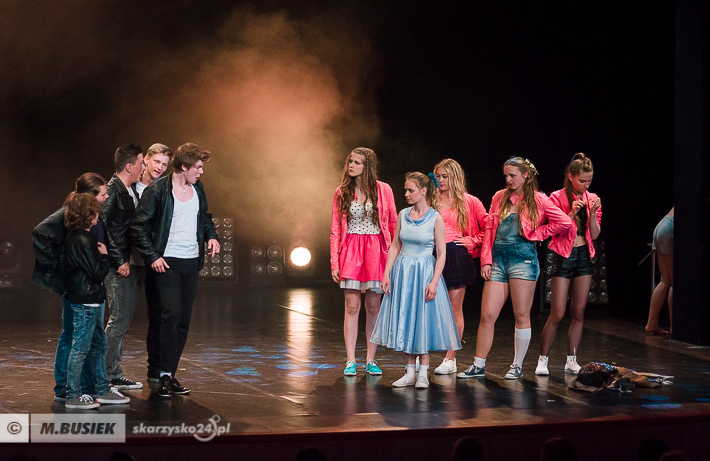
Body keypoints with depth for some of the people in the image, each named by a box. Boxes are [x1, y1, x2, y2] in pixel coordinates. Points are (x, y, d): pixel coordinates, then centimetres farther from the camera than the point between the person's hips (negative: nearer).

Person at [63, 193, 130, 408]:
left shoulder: (75, 238, 10)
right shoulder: (83, 241, -21)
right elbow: (98, 273, -20)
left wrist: (99, 255, 7)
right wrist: (104, 255, -6)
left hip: (91, 300, 11)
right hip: (86, 302, -11)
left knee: (98, 344, 17)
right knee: (81, 348, -4)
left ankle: (103, 390, 25)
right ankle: (73, 396, 3)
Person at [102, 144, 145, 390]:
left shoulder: (131, 190, 14)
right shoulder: (112, 191, -14)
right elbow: (105, 229, -19)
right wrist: (120, 261, -18)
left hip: (131, 265, 9)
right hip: (119, 267, -9)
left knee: (123, 321, 12)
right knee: (119, 320, -8)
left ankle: (114, 374, 19)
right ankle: (104, 375, -1)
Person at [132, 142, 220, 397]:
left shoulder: (197, 188, 10)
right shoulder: (157, 190, -9)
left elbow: (205, 216, 26)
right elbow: (139, 226, -9)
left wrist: (212, 235, 7)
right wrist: (152, 257, -14)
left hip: (192, 261, 6)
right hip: (167, 262, -6)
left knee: (184, 319, 6)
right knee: (172, 314, -17)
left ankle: (171, 375, 14)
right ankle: (165, 375, -8)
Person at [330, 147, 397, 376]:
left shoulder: (383, 190, 2)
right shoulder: (341, 192, 5)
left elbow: (393, 224, 6)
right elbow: (335, 229, 6)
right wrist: (334, 262, 0)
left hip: (375, 249, 0)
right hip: (350, 250, 0)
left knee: (373, 307, 4)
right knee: (352, 307, -2)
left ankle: (371, 360, 13)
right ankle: (351, 361, 3)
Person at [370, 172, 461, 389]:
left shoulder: (435, 219, -8)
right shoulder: (403, 215, 4)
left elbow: (441, 254, -7)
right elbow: (395, 246, 8)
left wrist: (434, 282, -15)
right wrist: (387, 274, 1)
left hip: (425, 271, -4)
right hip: (402, 271, 4)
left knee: (423, 318, -2)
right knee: (404, 319, 5)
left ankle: (423, 373, 7)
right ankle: (410, 372, 14)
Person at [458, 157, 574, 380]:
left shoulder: (538, 200, 3)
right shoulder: (499, 197, 14)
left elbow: (565, 222, -1)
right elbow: (489, 229, 13)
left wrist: (537, 233, 0)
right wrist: (486, 260, 4)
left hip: (523, 258, -4)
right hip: (498, 258, 4)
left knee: (521, 315, 0)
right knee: (487, 315, -1)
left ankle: (518, 366, 10)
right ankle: (478, 365, 6)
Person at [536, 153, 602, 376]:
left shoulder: (592, 199, 8)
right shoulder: (557, 198, -5)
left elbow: (595, 234, 4)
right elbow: (555, 231, -10)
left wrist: (593, 213, -11)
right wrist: (572, 213, -20)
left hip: (584, 256, 4)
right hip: (563, 257, -4)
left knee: (578, 313, 4)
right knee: (557, 314, -7)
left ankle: (571, 361, 11)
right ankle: (543, 359, 3)